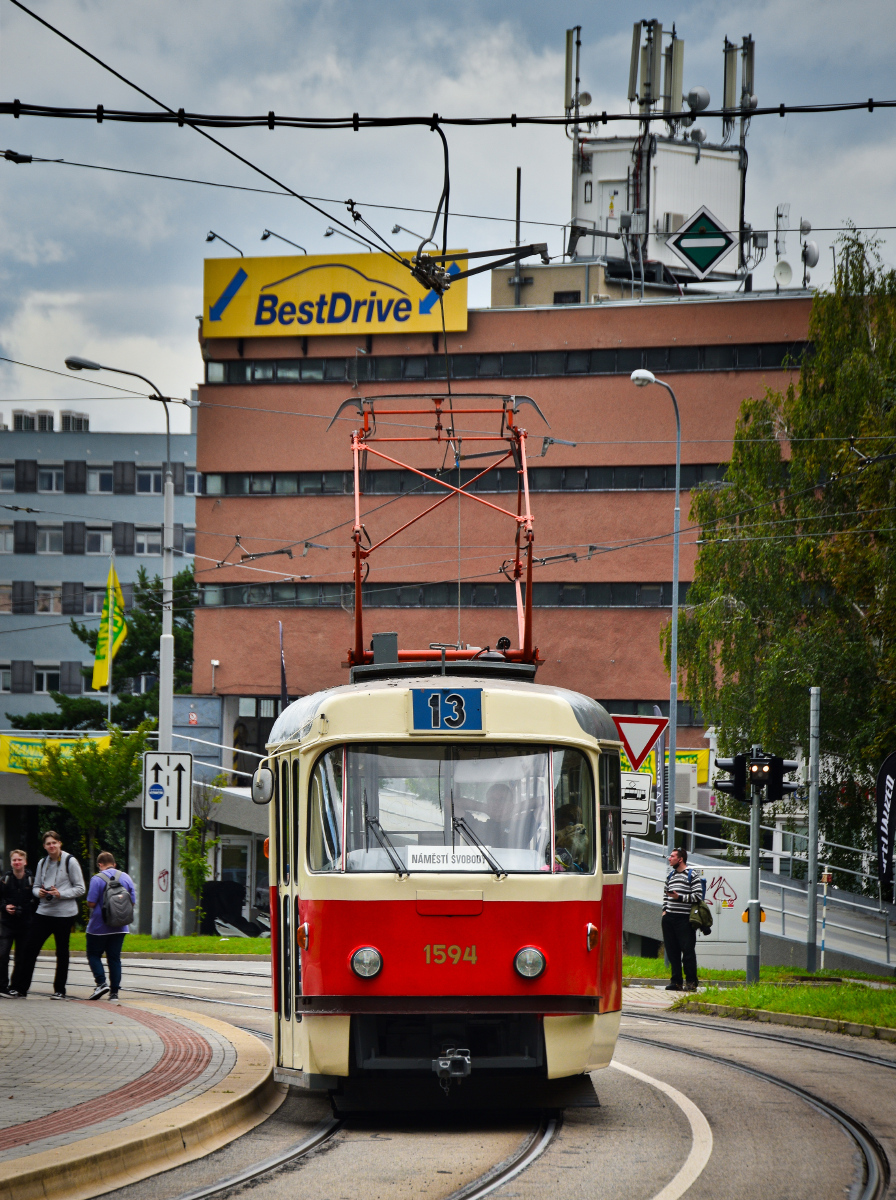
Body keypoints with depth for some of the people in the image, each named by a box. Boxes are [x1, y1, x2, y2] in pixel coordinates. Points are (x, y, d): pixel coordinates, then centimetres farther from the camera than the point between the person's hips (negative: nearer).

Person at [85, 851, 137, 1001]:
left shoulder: (97, 879, -12)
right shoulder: (126, 878, 3)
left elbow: (91, 903, -15)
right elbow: (133, 902, 6)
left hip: (99, 926, -4)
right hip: (119, 927, 4)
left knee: (93, 954, 8)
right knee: (114, 958, 8)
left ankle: (101, 982, -12)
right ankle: (114, 991, 4)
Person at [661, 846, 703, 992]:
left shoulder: (691, 875, -3)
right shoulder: (670, 875, 18)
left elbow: (698, 896, -8)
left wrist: (680, 897, -14)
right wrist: (665, 910, 14)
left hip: (684, 918, -7)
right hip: (669, 918, 7)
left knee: (687, 950, -7)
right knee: (672, 951, 6)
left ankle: (691, 982, -2)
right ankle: (676, 981, 12)